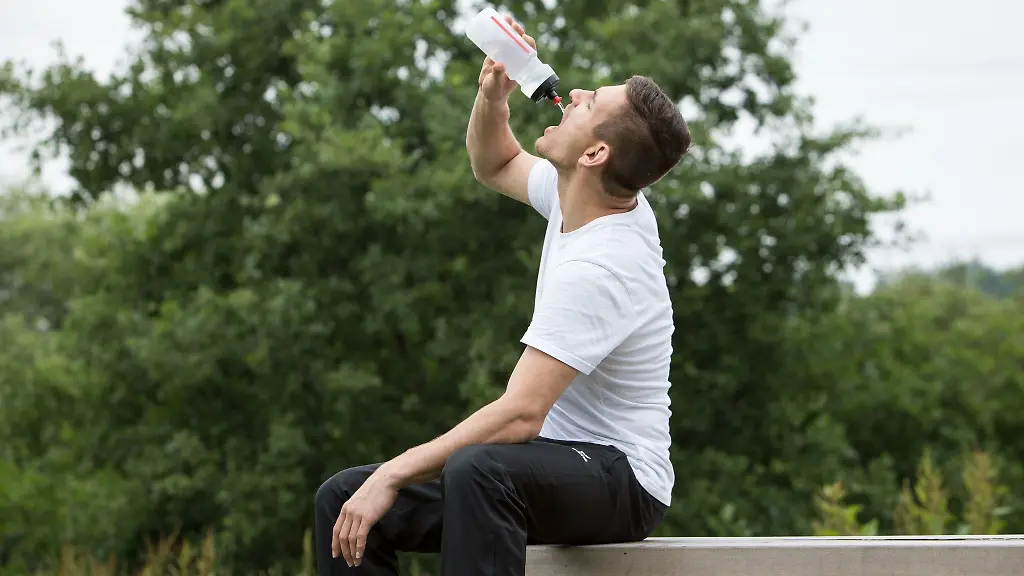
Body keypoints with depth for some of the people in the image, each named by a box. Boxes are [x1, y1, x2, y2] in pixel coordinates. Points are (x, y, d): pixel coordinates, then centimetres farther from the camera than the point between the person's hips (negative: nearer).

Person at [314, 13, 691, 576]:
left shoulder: (599, 266, -25)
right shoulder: (579, 198, 2)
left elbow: (521, 414, -30)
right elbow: (494, 164, 24)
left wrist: (393, 476, -26)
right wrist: (493, 95, 2)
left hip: (621, 479, -10)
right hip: (557, 462, 10)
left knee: (476, 471, -42)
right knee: (341, 498, -2)